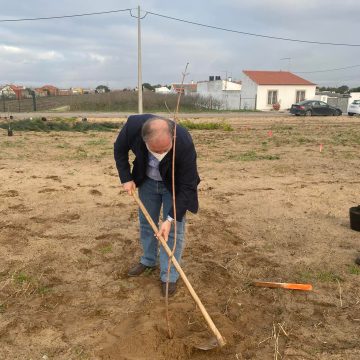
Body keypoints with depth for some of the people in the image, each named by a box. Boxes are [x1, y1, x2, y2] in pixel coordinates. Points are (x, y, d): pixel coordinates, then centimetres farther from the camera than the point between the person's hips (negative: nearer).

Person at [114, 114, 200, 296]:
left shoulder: (184, 144, -40)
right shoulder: (133, 125, -33)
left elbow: (187, 187, -29)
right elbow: (119, 150, -9)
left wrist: (171, 219, -31)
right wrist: (126, 178, -13)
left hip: (175, 185, -3)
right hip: (147, 180, 4)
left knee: (174, 229, -3)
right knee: (146, 222, 16)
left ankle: (169, 276, 12)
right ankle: (148, 261, 37)